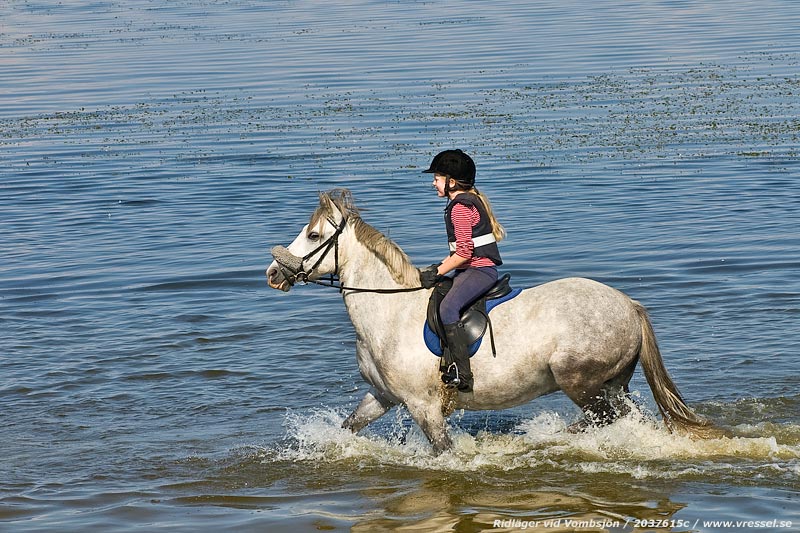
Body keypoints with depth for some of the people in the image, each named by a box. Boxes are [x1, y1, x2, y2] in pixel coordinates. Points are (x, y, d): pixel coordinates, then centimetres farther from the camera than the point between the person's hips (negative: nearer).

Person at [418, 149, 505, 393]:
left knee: (447, 307, -30)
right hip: (476, 269, 12)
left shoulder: (460, 207, -13)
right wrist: (439, 266, 19)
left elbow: (464, 251, -19)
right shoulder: (471, 201, 19)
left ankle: (461, 374, -37)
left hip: (479, 269, -12)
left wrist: (437, 272, -13)